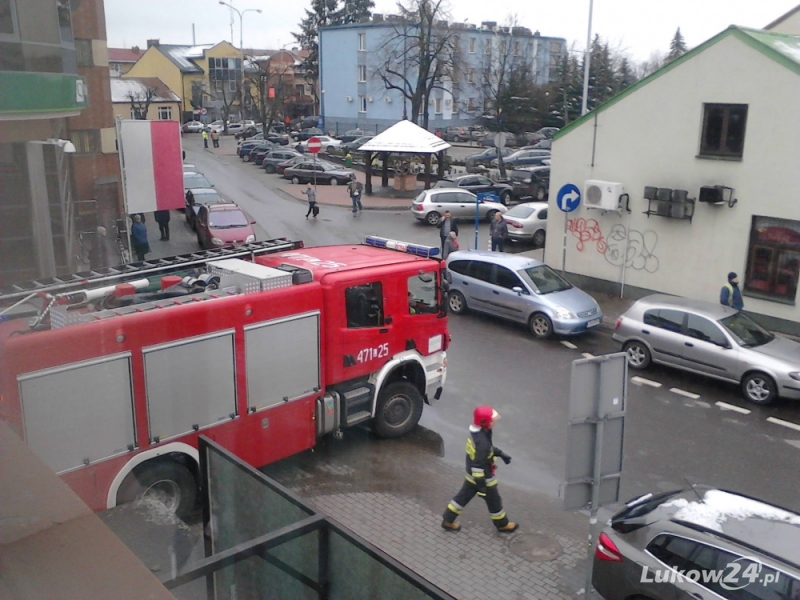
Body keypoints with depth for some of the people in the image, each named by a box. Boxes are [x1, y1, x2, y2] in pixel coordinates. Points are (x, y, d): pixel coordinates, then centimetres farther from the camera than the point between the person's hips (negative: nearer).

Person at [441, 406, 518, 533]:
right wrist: (482, 485, -23)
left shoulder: (476, 431, -7)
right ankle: (502, 525, 38)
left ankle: (447, 520, 32)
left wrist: (500, 453, 18)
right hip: (483, 478, -8)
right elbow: (478, 465, -31)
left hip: (471, 475, 8)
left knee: (463, 496, 21)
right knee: (494, 501, 16)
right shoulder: (482, 441, -37)